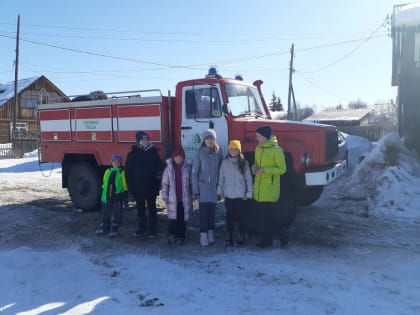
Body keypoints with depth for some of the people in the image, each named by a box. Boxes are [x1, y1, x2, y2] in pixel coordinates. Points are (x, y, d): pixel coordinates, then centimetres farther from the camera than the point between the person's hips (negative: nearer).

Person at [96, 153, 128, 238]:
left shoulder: (122, 172, -5)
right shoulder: (108, 171, 10)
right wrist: (103, 194, 14)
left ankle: (115, 230, 13)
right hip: (107, 197, 5)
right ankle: (105, 228, 26)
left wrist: (124, 196, -9)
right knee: (105, 213, 13)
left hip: (117, 198, -5)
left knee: (116, 215, 3)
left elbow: (125, 186, -6)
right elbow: (104, 183, 16)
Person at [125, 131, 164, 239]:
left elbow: (160, 168, 2)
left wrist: (157, 183, -10)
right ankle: (141, 228, 28)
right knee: (140, 209, 13)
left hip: (151, 187, -1)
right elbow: (128, 172, -1)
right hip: (138, 188, 1)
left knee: (151, 209, 7)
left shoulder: (153, 152, -1)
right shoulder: (132, 154, -2)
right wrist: (131, 187, -5)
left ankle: (151, 230, 15)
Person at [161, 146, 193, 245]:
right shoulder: (169, 168, 2)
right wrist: (165, 196, 0)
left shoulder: (187, 168, 2)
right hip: (173, 199, -1)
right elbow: (164, 183, 4)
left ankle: (180, 237, 17)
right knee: (172, 217, -2)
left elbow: (191, 183, 7)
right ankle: (171, 236, 8)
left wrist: (192, 195, 5)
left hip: (184, 198, 1)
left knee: (182, 219, 7)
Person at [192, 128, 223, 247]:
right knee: (204, 211, -4)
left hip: (215, 186, 3)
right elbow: (194, 172, -5)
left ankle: (211, 233, 20)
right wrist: (195, 190, -8)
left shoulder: (218, 152, 4)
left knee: (212, 210, 9)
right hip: (204, 186, -3)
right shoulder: (200, 153, -5)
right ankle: (203, 235, 0)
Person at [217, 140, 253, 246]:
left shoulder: (244, 163, -2)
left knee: (240, 216, 3)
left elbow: (249, 179, -1)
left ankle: (241, 236, 17)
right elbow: (221, 178, 7)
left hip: (241, 196, -2)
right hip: (228, 195, 2)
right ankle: (228, 237, 17)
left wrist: (249, 193, -4)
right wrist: (220, 190, 5)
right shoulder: (224, 162, 3)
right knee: (229, 216, 7)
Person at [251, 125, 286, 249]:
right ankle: (264, 237, 25)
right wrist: (254, 167, -1)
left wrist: (265, 170, -20)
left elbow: (282, 169, -12)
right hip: (259, 188, 7)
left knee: (268, 215, 0)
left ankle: (267, 240, 10)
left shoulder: (276, 150, -12)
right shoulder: (258, 148, 10)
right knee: (261, 214, 13)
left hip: (270, 189, -7)